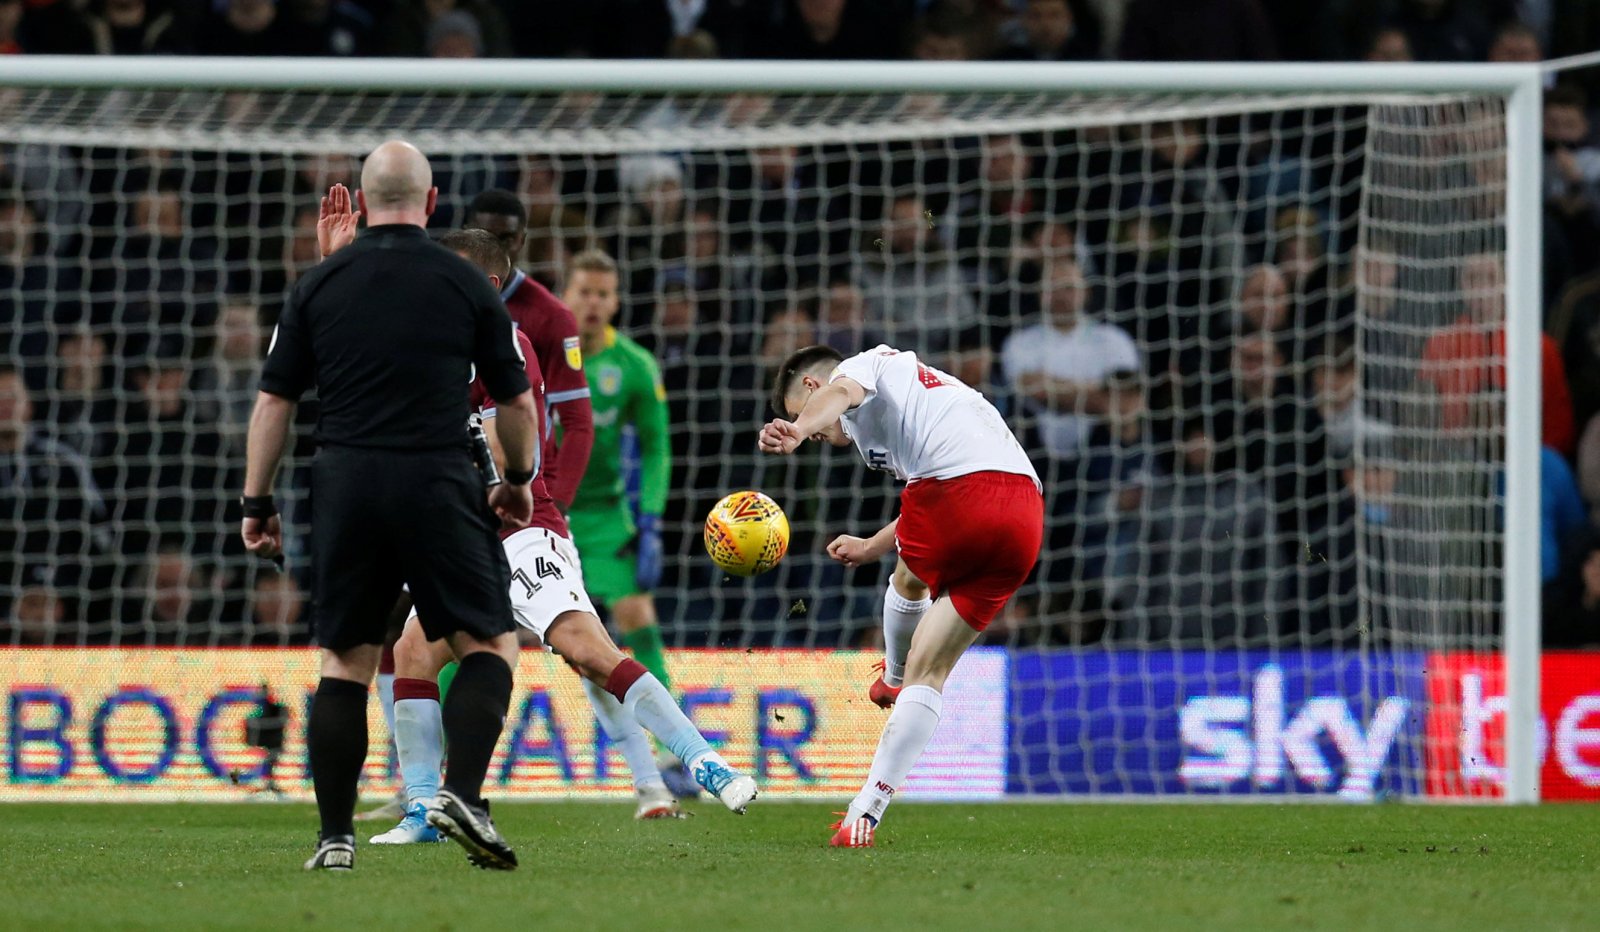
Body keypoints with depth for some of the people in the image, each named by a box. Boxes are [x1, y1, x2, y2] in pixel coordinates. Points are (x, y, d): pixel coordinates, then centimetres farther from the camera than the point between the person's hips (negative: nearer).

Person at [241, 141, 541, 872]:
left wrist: (256, 502, 12)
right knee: (490, 644, 6)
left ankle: (335, 836, 6)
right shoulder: (464, 284, 3)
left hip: (345, 484, 2)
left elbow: (273, 402, 5)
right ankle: (462, 793, -14)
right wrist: (517, 481, 25)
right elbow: (517, 401, 8)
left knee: (345, 662, 9)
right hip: (438, 483, -2)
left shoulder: (318, 287, 6)